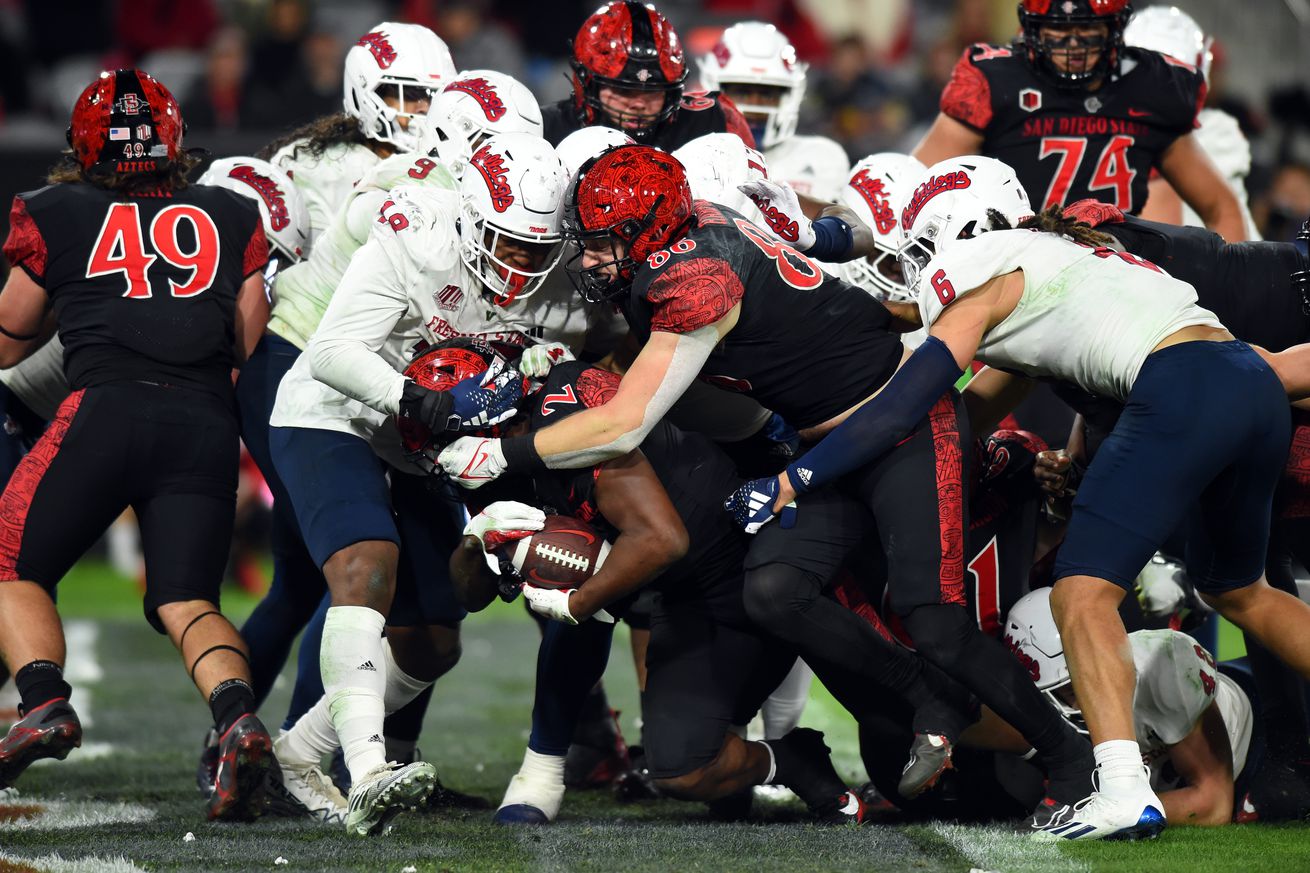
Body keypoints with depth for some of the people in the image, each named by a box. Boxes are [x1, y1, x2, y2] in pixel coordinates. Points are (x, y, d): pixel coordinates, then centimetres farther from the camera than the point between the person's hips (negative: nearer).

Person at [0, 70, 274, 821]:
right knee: (188, 600, 6)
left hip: (110, 405, -3)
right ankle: (239, 719, -23)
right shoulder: (233, 218, 20)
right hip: (208, 422, 3)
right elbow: (253, 349, 19)